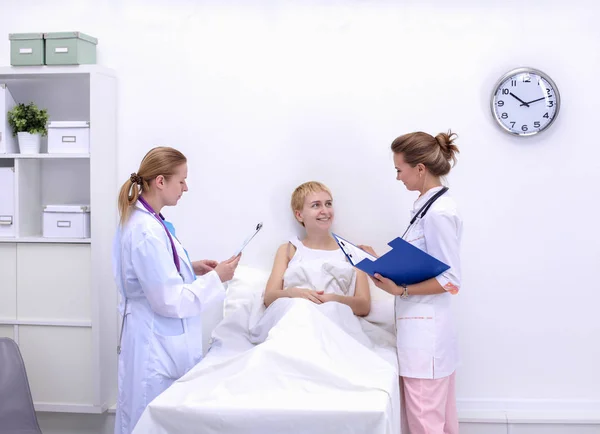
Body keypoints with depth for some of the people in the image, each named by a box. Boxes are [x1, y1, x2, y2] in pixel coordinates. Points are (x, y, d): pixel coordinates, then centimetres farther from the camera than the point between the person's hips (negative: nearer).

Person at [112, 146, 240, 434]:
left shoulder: (140, 219, 7)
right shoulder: (148, 231, -24)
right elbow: (170, 301, -22)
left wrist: (192, 269, 8)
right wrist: (216, 278, -14)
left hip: (157, 337, 10)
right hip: (157, 343, -10)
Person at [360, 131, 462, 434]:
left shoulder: (438, 213, -18)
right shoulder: (428, 206, 11)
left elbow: (450, 281, -16)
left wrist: (399, 290, -21)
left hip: (425, 331, -10)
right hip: (423, 327, 10)